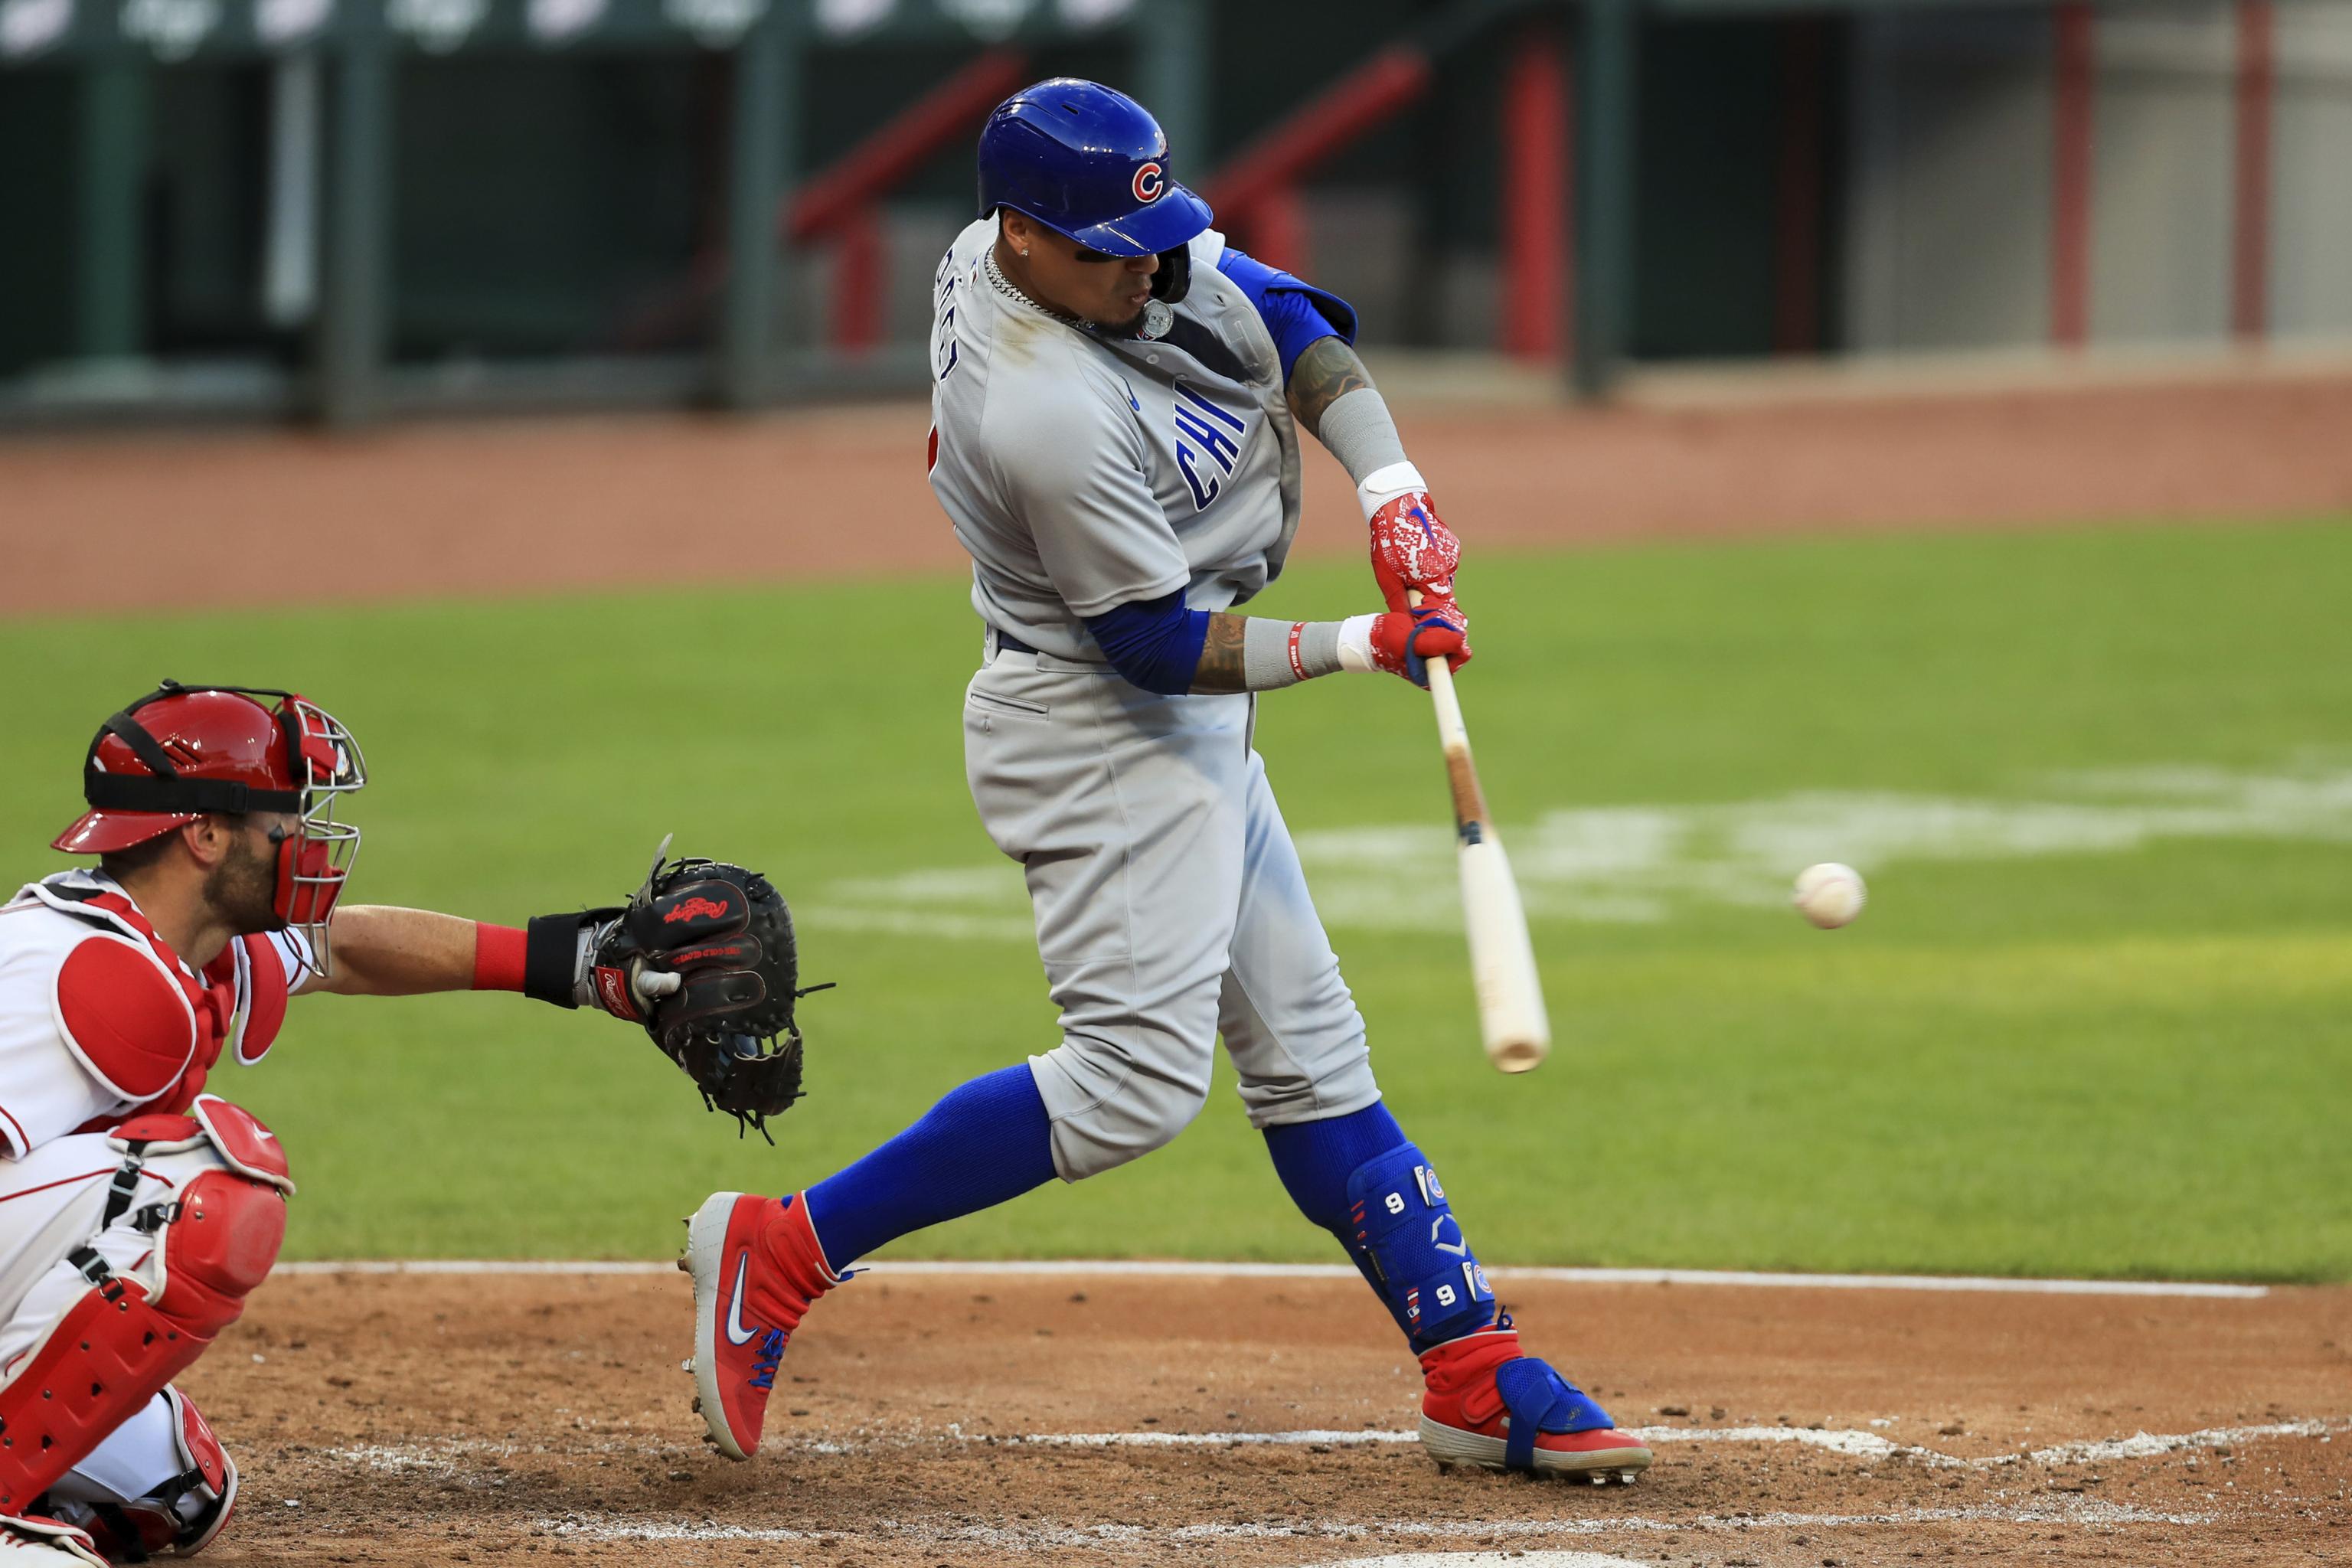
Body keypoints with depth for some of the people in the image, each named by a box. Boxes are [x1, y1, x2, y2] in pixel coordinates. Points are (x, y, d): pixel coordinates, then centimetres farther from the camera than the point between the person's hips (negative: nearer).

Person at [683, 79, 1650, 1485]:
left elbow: (1286, 321, 4)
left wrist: (1393, 491, -10)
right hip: (1095, 732, -10)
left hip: (1189, 733, 10)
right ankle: (785, 1251, -13)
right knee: (1137, 1078, -18)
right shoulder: (1050, 418, -30)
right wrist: (1359, 647, -18)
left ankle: (1475, 1371, 13)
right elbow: (1158, 644, -23)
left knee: (1310, 1050, 10)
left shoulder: (1129, 250, -4)